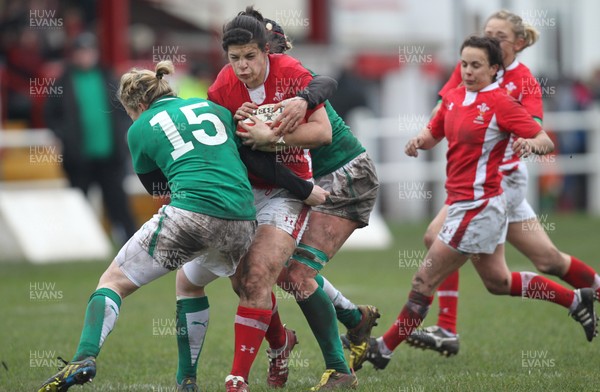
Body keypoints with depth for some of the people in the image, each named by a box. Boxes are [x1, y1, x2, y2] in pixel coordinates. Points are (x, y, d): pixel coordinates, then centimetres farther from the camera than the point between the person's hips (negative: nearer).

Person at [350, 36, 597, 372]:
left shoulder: (501, 103, -15)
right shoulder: (454, 97, 6)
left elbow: (547, 141, -14)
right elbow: (433, 134, 17)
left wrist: (532, 143, -37)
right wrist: (418, 142, -6)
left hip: (478, 207, -9)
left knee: (424, 281, -3)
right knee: (498, 281, 21)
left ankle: (385, 348, 7)